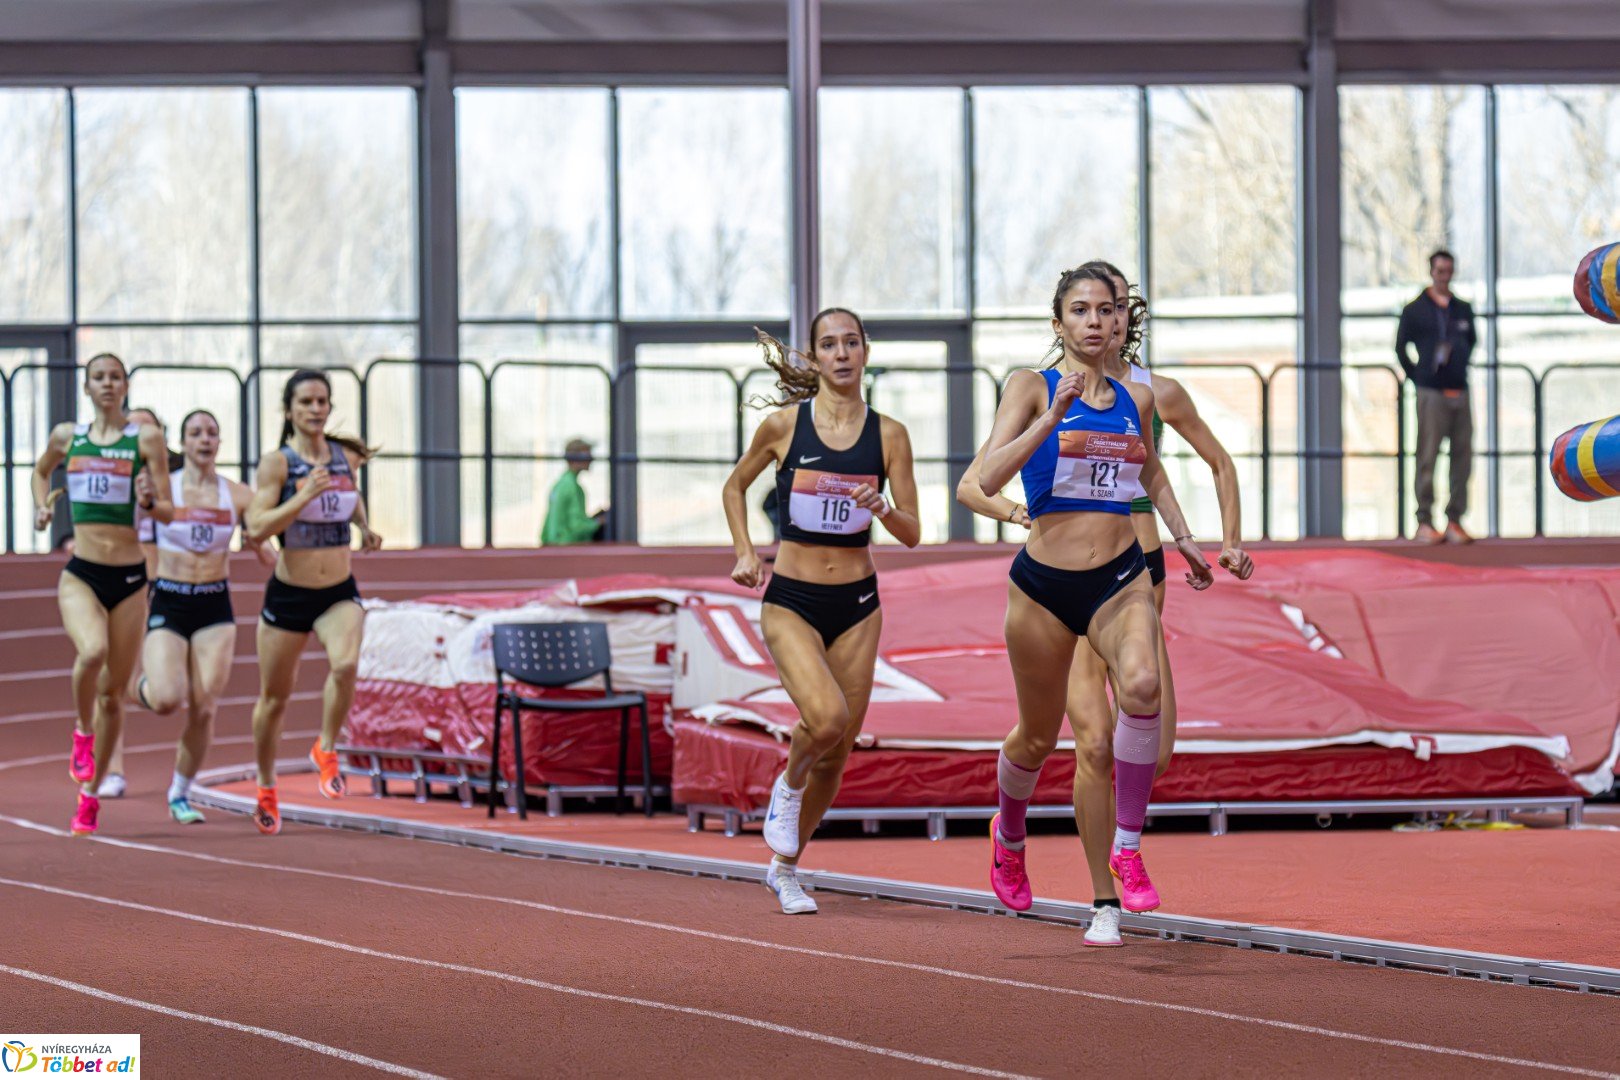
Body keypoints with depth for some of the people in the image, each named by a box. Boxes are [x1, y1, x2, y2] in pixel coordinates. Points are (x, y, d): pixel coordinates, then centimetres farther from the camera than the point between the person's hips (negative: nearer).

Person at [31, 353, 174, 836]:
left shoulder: (146, 438, 0)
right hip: (80, 574, 0)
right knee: (92, 651, -30)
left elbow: (168, 512, -1)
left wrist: (148, 503, -22)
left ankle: (91, 792, 19)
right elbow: (41, 471, 30)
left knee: (113, 692, 5)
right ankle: (83, 735, -4)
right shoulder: (66, 436, 8)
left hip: (128, 577, 0)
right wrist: (41, 507, 12)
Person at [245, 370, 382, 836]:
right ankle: (266, 791, 33)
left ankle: (326, 750, -4)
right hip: (288, 595, -2)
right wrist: (305, 496, -27)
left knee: (346, 663, -29)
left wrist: (364, 526, 7)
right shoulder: (277, 463, -10)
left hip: (339, 594, 2)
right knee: (274, 698, 10)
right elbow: (256, 528, -19)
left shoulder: (347, 456, 3)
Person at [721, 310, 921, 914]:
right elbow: (735, 485, 13)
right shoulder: (785, 425, -3)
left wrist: (881, 509, -20)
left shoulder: (888, 434, 0)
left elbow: (912, 535, 1)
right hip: (791, 601, -3)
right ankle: (788, 785, 6)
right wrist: (744, 551, 0)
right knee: (826, 717, -27)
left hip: (856, 604, 3)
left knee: (836, 752, 6)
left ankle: (786, 868, 26)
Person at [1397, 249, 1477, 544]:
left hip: (1460, 393, 5)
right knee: (1427, 457, -6)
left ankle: (1455, 520, 9)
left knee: (1463, 457, 3)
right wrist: (1416, 377, 4)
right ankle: (1424, 522, -3)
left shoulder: (1463, 310, 13)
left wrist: (1460, 369, 14)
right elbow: (1401, 347, 7)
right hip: (1431, 394, -5)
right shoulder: (1415, 310, 2)